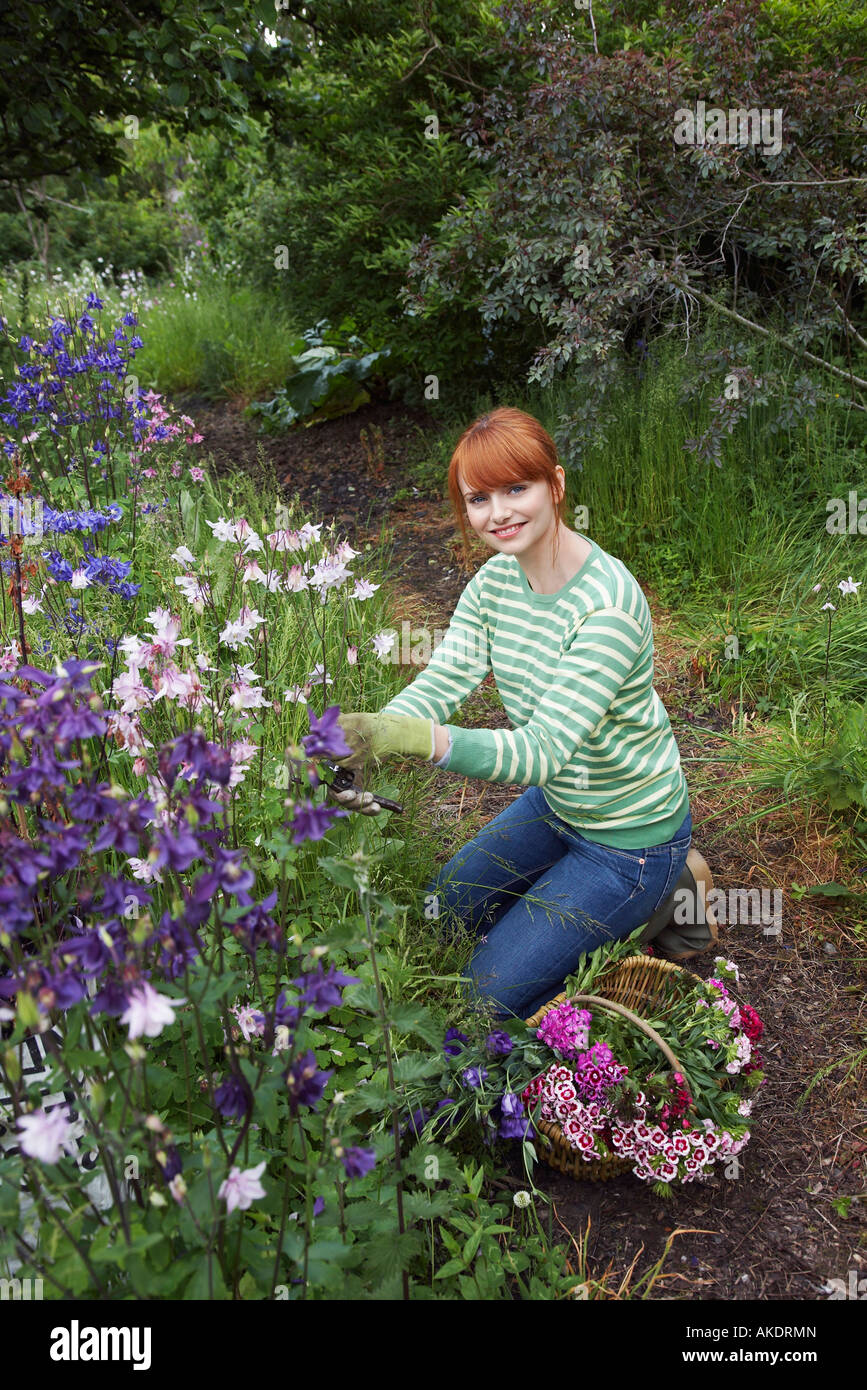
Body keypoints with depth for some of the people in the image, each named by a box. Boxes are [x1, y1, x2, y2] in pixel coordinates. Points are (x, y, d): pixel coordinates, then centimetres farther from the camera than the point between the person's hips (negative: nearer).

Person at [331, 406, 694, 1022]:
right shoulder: (496, 580, -7)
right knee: (445, 911, 21)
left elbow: (545, 748, -38)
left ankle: (663, 903, 13)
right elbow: (440, 681, -15)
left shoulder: (608, 604, -32)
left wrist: (412, 736, -51)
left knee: (495, 990, 0)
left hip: (632, 835, -8)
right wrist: (359, 741, -35)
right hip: (556, 804, 8)